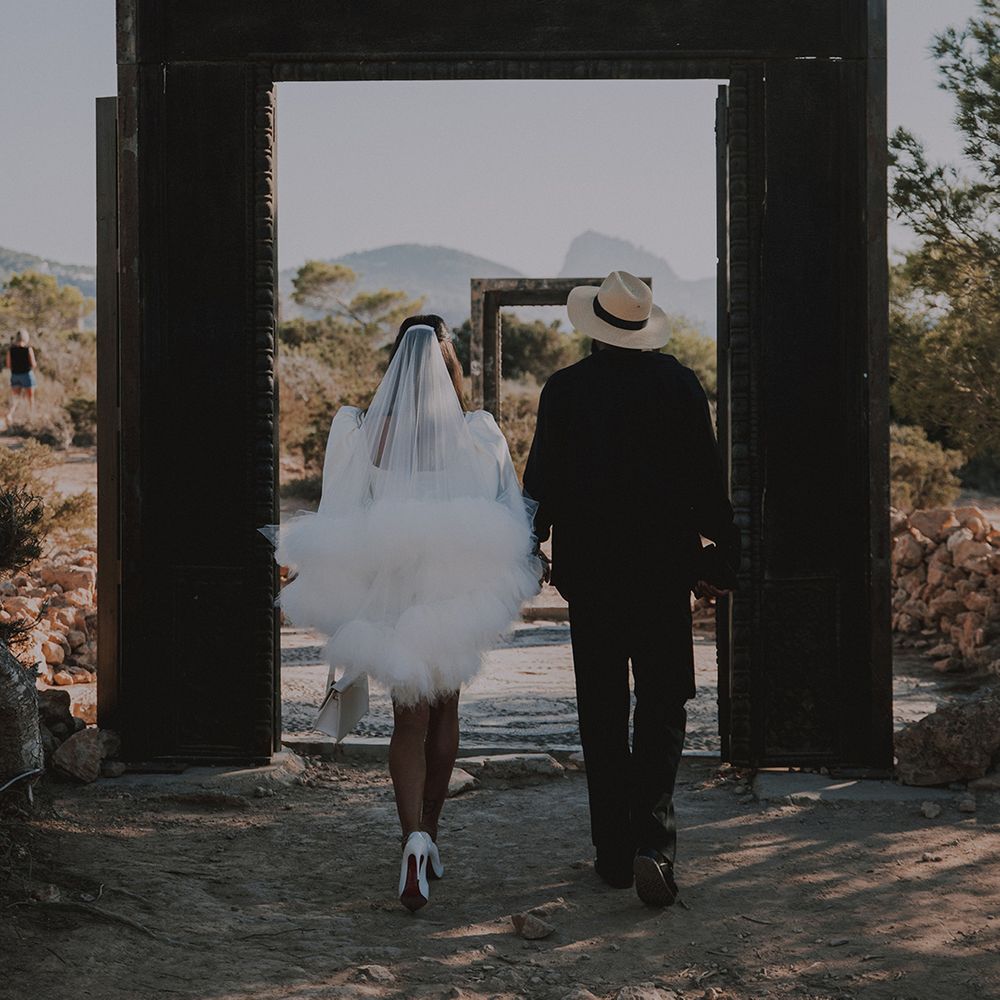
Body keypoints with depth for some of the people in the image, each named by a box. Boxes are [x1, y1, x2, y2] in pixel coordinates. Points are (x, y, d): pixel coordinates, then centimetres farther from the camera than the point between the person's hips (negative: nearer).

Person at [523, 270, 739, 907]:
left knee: (602, 713, 9)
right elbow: (707, 478, 0)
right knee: (663, 706, 5)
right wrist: (721, 557, 7)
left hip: (588, 569, 0)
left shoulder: (564, 389, -3)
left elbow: (542, 484, 0)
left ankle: (614, 852, 13)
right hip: (664, 568, 0)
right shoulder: (679, 383, -1)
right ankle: (653, 842, -12)